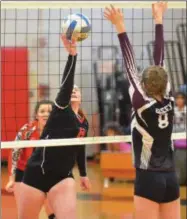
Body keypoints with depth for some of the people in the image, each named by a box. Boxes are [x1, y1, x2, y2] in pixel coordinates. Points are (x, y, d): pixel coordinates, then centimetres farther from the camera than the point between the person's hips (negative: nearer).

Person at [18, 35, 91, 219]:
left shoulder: (84, 123, 11)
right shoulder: (60, 108, -5)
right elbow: (66, 84, -22)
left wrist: (83, 174, 36)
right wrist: (72, 54, -36)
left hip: (62, 176, 4)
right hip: (37, 173, -4)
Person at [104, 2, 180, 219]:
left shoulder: (143, 105, -12)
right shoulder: (168, 102, 1)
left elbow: (130, 66, -13)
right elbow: (159, 60, 6)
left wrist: (120, 27, -13)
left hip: (148, 179, -6)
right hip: (170, 179, 6)